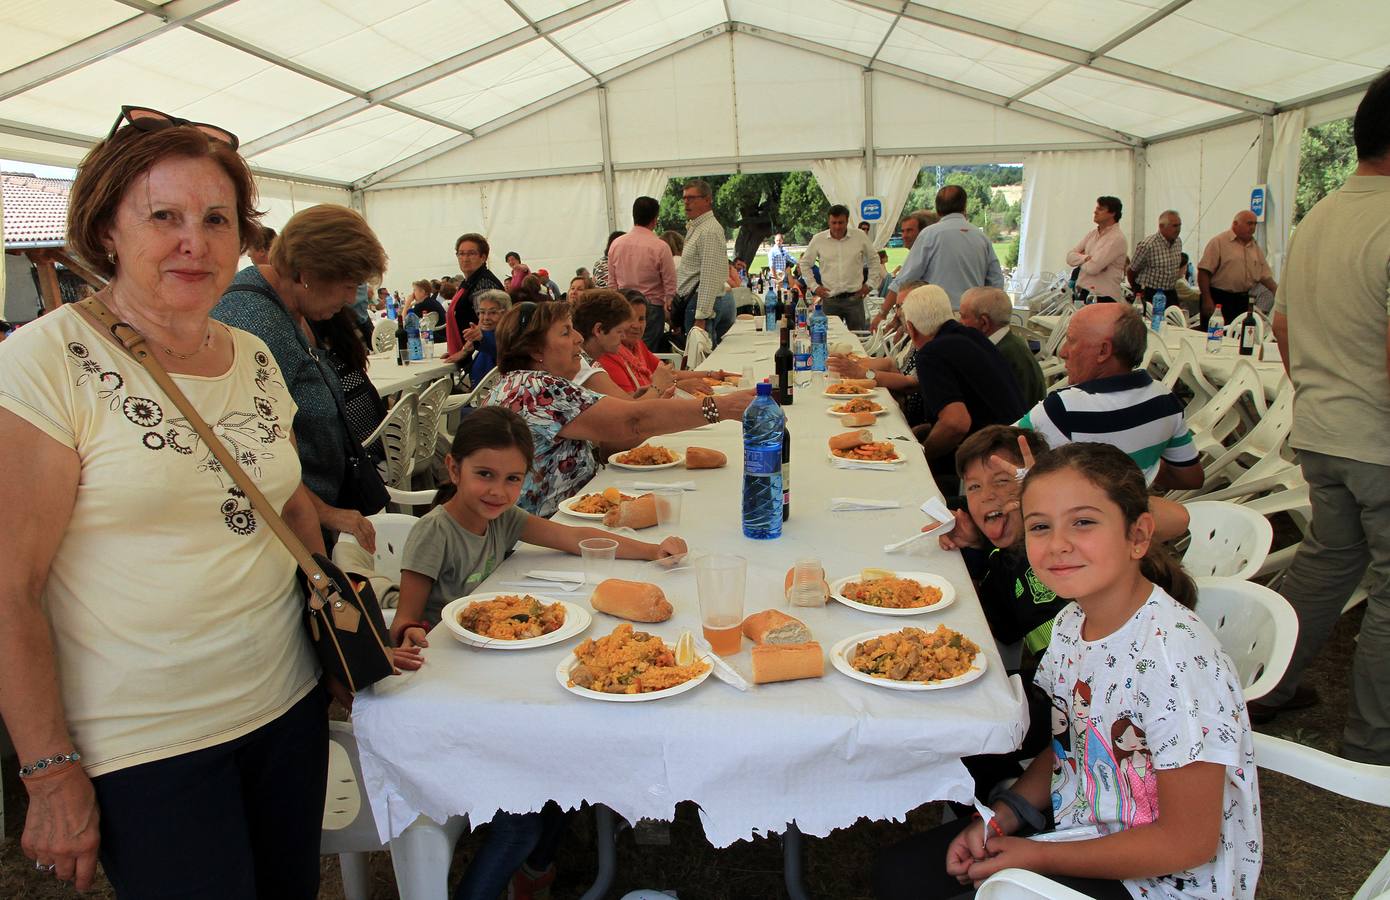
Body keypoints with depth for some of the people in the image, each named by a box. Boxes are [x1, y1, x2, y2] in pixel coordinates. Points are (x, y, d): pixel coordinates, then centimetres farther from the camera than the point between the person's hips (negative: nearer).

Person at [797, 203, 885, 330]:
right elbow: (804, 264, 12)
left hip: (854, 297, 0)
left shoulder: (860, 237, 2)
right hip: (830, 300, 0)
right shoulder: (818, 240, 2)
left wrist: (869, 284, 8)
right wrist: (814, 287, 6)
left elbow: (874, 260, 14)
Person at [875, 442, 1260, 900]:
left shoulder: (1175, 656, -28)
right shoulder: (1071, 623, -4)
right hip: (1081, 829, 7)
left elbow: (1188, 842, -22)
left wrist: (1039, 857, -15)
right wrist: (1001, 817, -5)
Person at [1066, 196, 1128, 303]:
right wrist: (1087, 258, -11)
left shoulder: (1117, 238, -11)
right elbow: (1070, 256, 7)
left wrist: (1081, 259, 2)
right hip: (1082, 293, 7)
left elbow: (1092, 268, -19)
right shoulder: (1092, 233, 14)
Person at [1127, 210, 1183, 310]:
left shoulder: (1178, 242, 7)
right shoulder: (1147, 245, -17)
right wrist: (1138, 291, 9)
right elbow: (1131, 271, -6)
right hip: (1149, 295, -6)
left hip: (1171, 295, 7)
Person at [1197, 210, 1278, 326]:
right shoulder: (1219, 242, -5)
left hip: (1243, 302, 7)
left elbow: (1265, 276, 20)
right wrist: (1207, 300, -17)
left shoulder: (1255, 247, 17)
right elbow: (1204, 272, -11)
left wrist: (1279, 294, 6)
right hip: (1219, 300, -6)